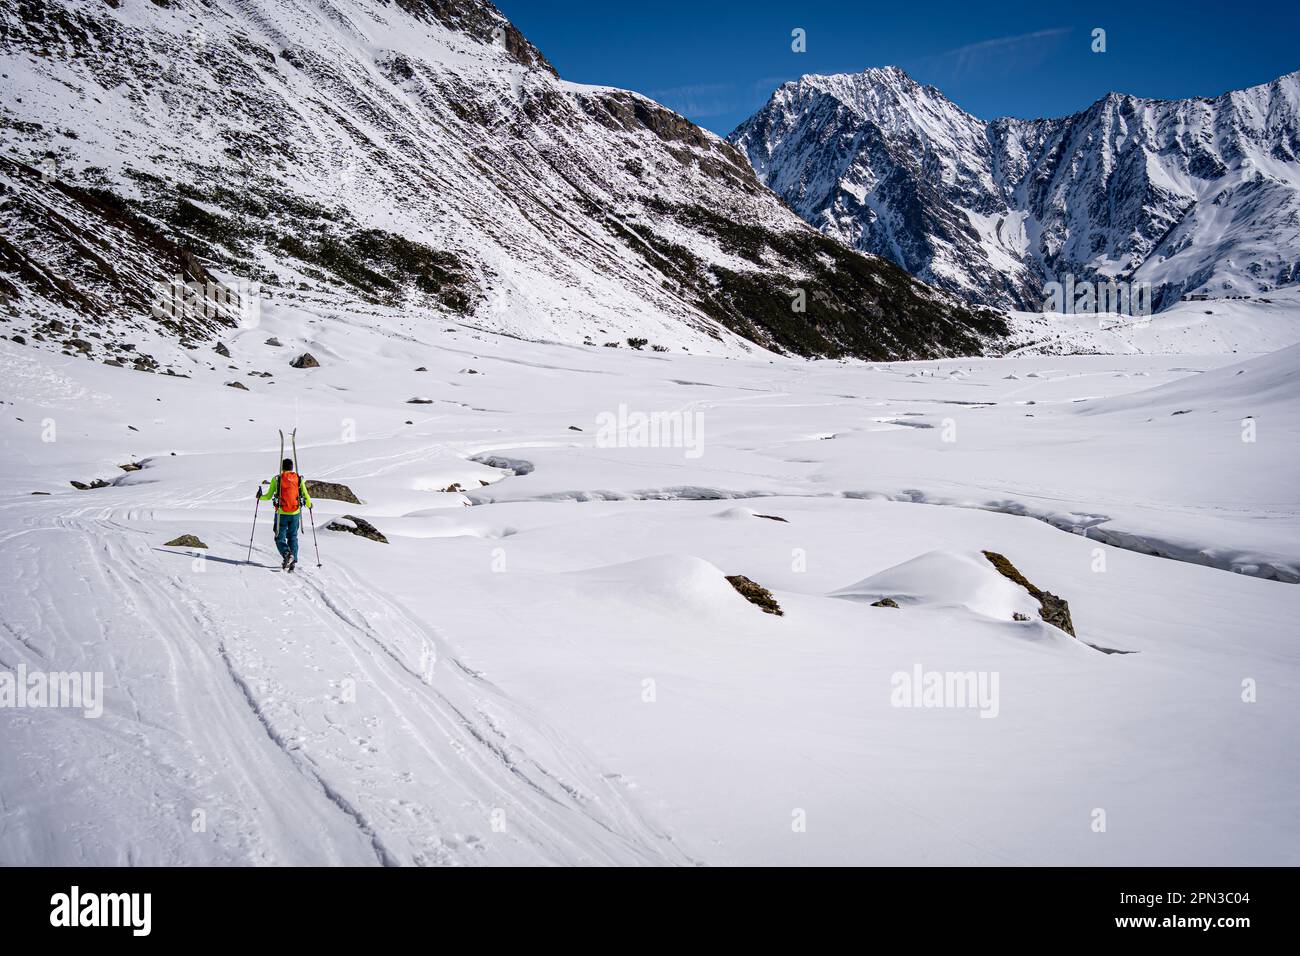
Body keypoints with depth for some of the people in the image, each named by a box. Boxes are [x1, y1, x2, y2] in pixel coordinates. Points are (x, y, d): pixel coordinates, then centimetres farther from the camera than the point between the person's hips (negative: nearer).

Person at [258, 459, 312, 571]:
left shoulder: (276, 479, -3)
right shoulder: (299, 479, 1)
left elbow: (268, 496, -2)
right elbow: (306, 496, 3)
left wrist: (260, 496, 20)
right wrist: (309, 505, 24)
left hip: (281, 513, -2)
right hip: (295, 513, 2)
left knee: (280, 537, 7)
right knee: (293, 537, 16)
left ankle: (286, 553, -21)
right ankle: (293, 560, 6)